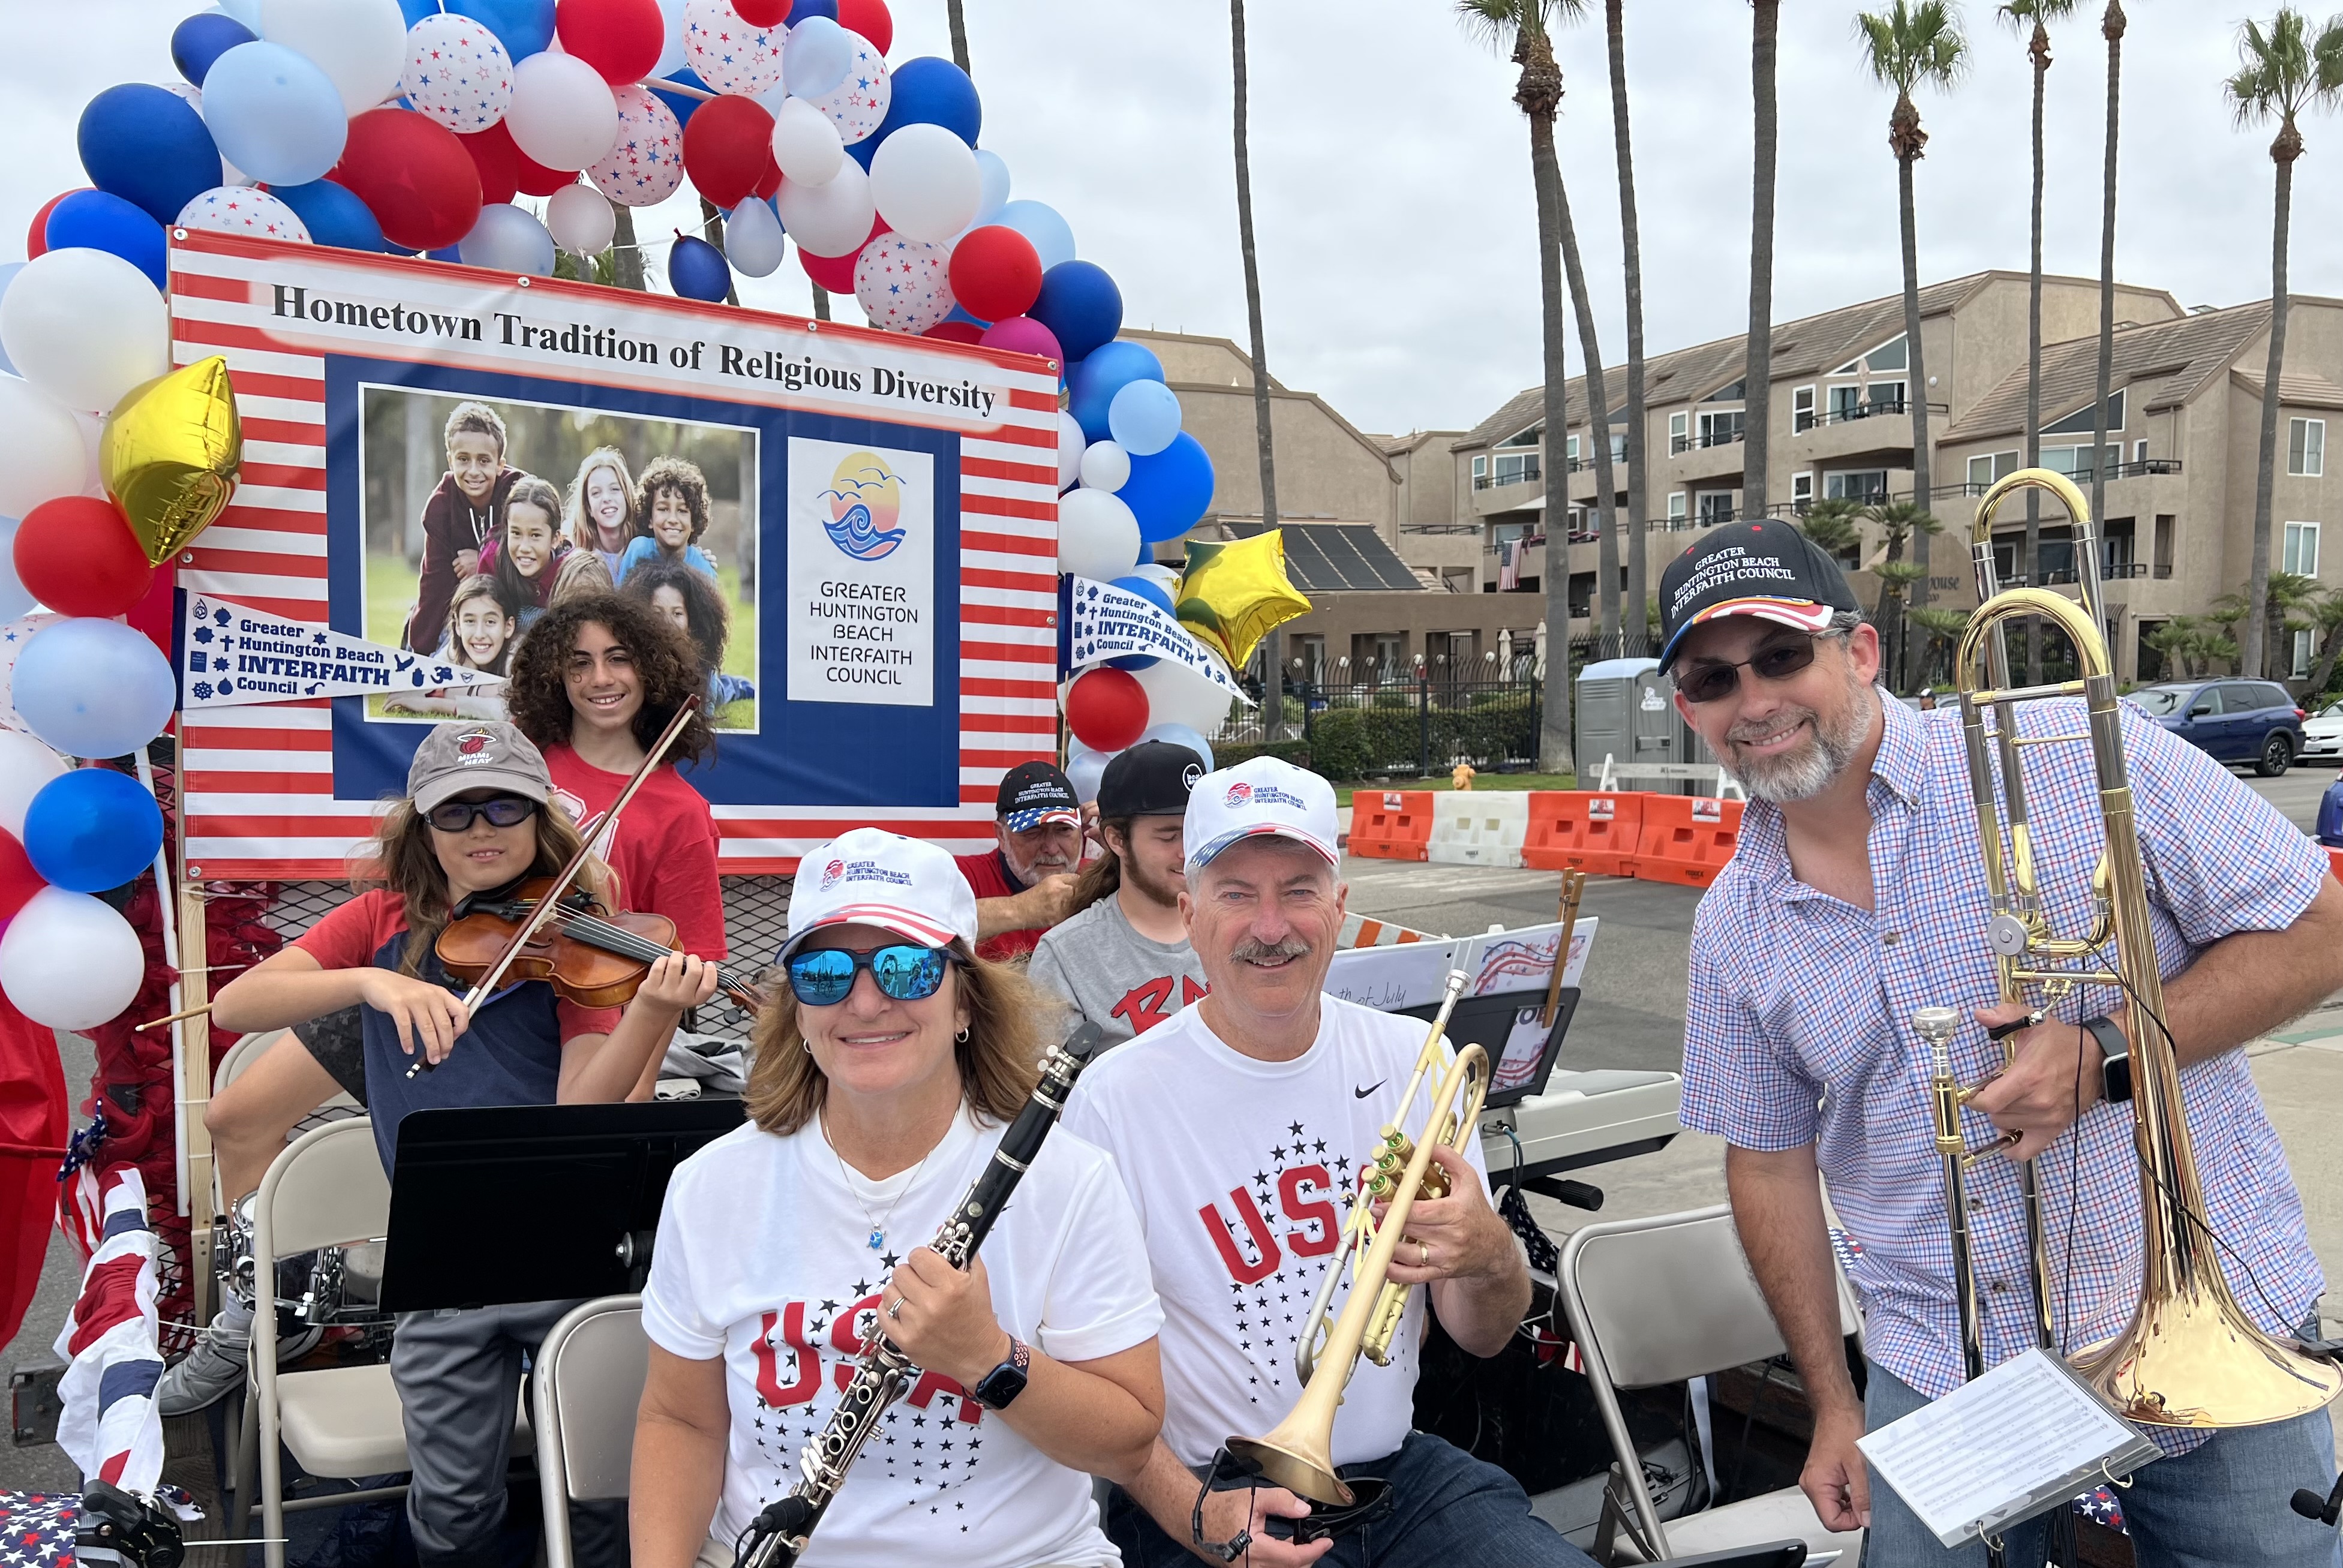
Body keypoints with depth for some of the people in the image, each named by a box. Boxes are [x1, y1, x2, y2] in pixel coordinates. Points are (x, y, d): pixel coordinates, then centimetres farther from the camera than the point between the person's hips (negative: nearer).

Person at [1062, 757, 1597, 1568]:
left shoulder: (1412, 1060, 2)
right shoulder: (1115, 1099, -10)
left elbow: (1482, 1337, 6)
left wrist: (1492, 1258, -15)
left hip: (1399, 1470, 4)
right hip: (1214, 1497, -4)